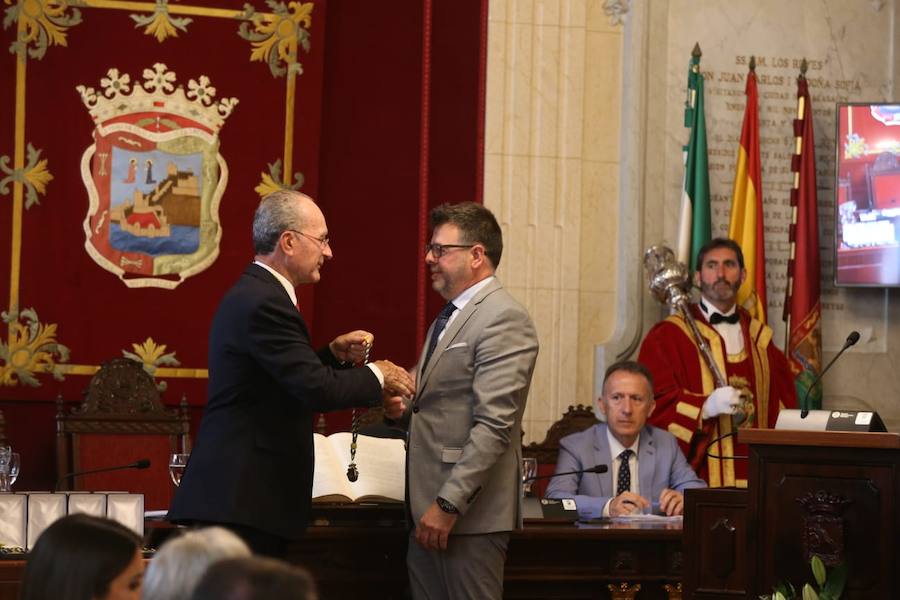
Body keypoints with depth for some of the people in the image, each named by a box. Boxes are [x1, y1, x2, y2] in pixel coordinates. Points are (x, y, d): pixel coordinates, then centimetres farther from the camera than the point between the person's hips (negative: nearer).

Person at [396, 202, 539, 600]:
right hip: (426, 507, 9)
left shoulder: (504, 319, -11)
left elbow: (494, 426, -19)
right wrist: (403, 407, 2)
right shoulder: (448, 318, 20)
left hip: (469, 514, -9)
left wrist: (449, 506, -21)